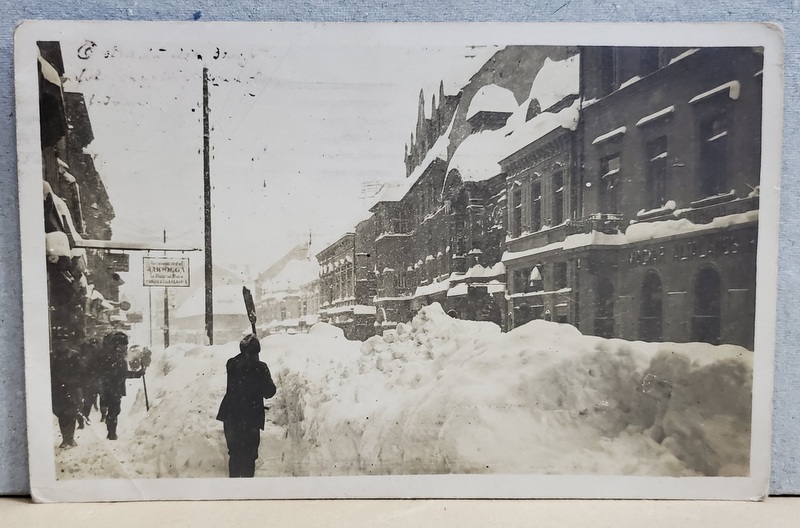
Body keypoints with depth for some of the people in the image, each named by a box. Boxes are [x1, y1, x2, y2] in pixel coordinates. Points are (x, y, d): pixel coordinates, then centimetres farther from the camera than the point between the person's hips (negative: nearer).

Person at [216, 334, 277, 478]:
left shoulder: (231, 364, -3)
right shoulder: (260, 367, -15)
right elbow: (269, 392, -8)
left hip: (230, 416, 4)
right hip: (250, 417, -4)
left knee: (234, 453, 18)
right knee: (249, 455, 8)